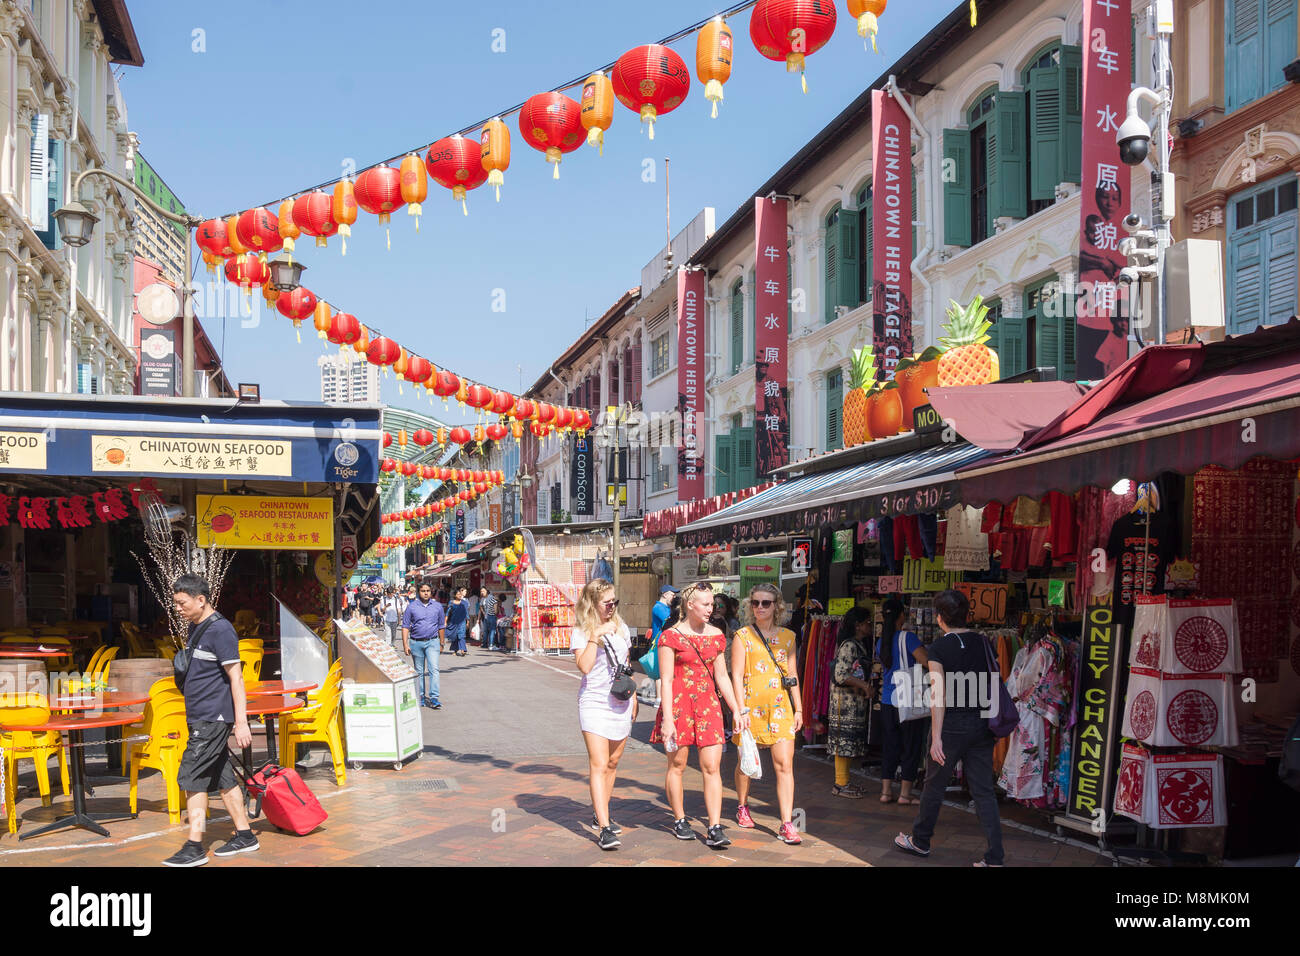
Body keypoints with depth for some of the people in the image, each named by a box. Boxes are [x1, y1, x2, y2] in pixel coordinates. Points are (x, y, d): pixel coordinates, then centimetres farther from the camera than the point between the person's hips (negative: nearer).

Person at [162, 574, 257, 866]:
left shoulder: (220, 629, -16)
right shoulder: (195, 628, 13)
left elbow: (236, 677, -18)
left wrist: (241, 722, -20)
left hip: (213, 718, -9)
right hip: (201, 718, 9)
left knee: (192, 776, -9)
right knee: (221, 776, 12)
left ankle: (194, 848, -4)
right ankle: (245, 835, 20)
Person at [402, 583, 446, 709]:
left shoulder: (437, 606, 6)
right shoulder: (411, 607, 2)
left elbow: (441, 626, 13)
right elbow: (405, 627, 2)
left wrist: (442, 643, 13)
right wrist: (405, 644, -6)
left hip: (432, 642, 0)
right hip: (416, 643, 0)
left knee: (433, 669, -12)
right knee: (419, 671, 9)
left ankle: (434, 698, -15)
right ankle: (421, 697, 19)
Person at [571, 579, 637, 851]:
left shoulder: (621, 628, 12)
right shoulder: (581, 632, -4)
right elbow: (584, 666, -18)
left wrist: (634, 698, 18)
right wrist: (595, 637, -22)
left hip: (621, 704, 6)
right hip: (594, 703, -6)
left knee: (612, 763, 12)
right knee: (598, 765, -12)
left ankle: (599, 815, 27)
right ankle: (604, 829, -17)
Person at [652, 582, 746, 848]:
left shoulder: (715, 636, 10)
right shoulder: (671, 636, -6)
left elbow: (722, 677, 15)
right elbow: (666, 680, -8)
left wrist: (737, 711, 12)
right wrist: (668, 718, -14)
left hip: (708, 704, 4)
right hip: (678, 704, -4)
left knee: (712, 768, -3)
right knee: (677, 765, 7)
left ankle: (715, 828, -2)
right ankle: (679, 821, 23)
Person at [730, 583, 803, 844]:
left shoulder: (787, 636, 11)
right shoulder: (743, 636, 0)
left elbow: (792, 675, 15)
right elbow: (736, 675, -4)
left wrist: (798, 708, 12)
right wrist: (741, 709, -12)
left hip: (780, 706, 2)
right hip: (751, 705, -2)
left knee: (785, 764, -7)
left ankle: (787, 824, -7)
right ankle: (742, 807, 35)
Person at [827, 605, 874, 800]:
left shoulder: (861, 645, 16)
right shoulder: (849, 646, -15)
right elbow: (840, 676, -22)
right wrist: (864, 685, -23)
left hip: (857, 702, 10)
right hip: (845, 702, -10)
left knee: (851, 745, 12)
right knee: (844, 742, -5)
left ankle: (844, 781, 18)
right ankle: (840, 784, 0)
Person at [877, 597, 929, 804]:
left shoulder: (881, 642, 8)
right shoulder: (908, 637, -13)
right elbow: (927, 661, -18)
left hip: (888, 701, 6)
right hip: (909, 700, -6)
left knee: (890, 747, 13)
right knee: (911, 746, 4)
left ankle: (886, 791, 15)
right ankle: (905, 793, 8)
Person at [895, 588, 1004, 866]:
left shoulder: (939, 648, -11)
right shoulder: (984, 642, 3)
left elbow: (939, 694, -17)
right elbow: (995, 686, 8)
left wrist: (936, 736, -18)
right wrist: (995, 725, 18)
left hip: (952, 725, -4)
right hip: (982, 725, 4)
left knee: (934, 785, 13)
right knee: (983, 791, 6)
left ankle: (920, 841, 30)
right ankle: (994, 858, 2)